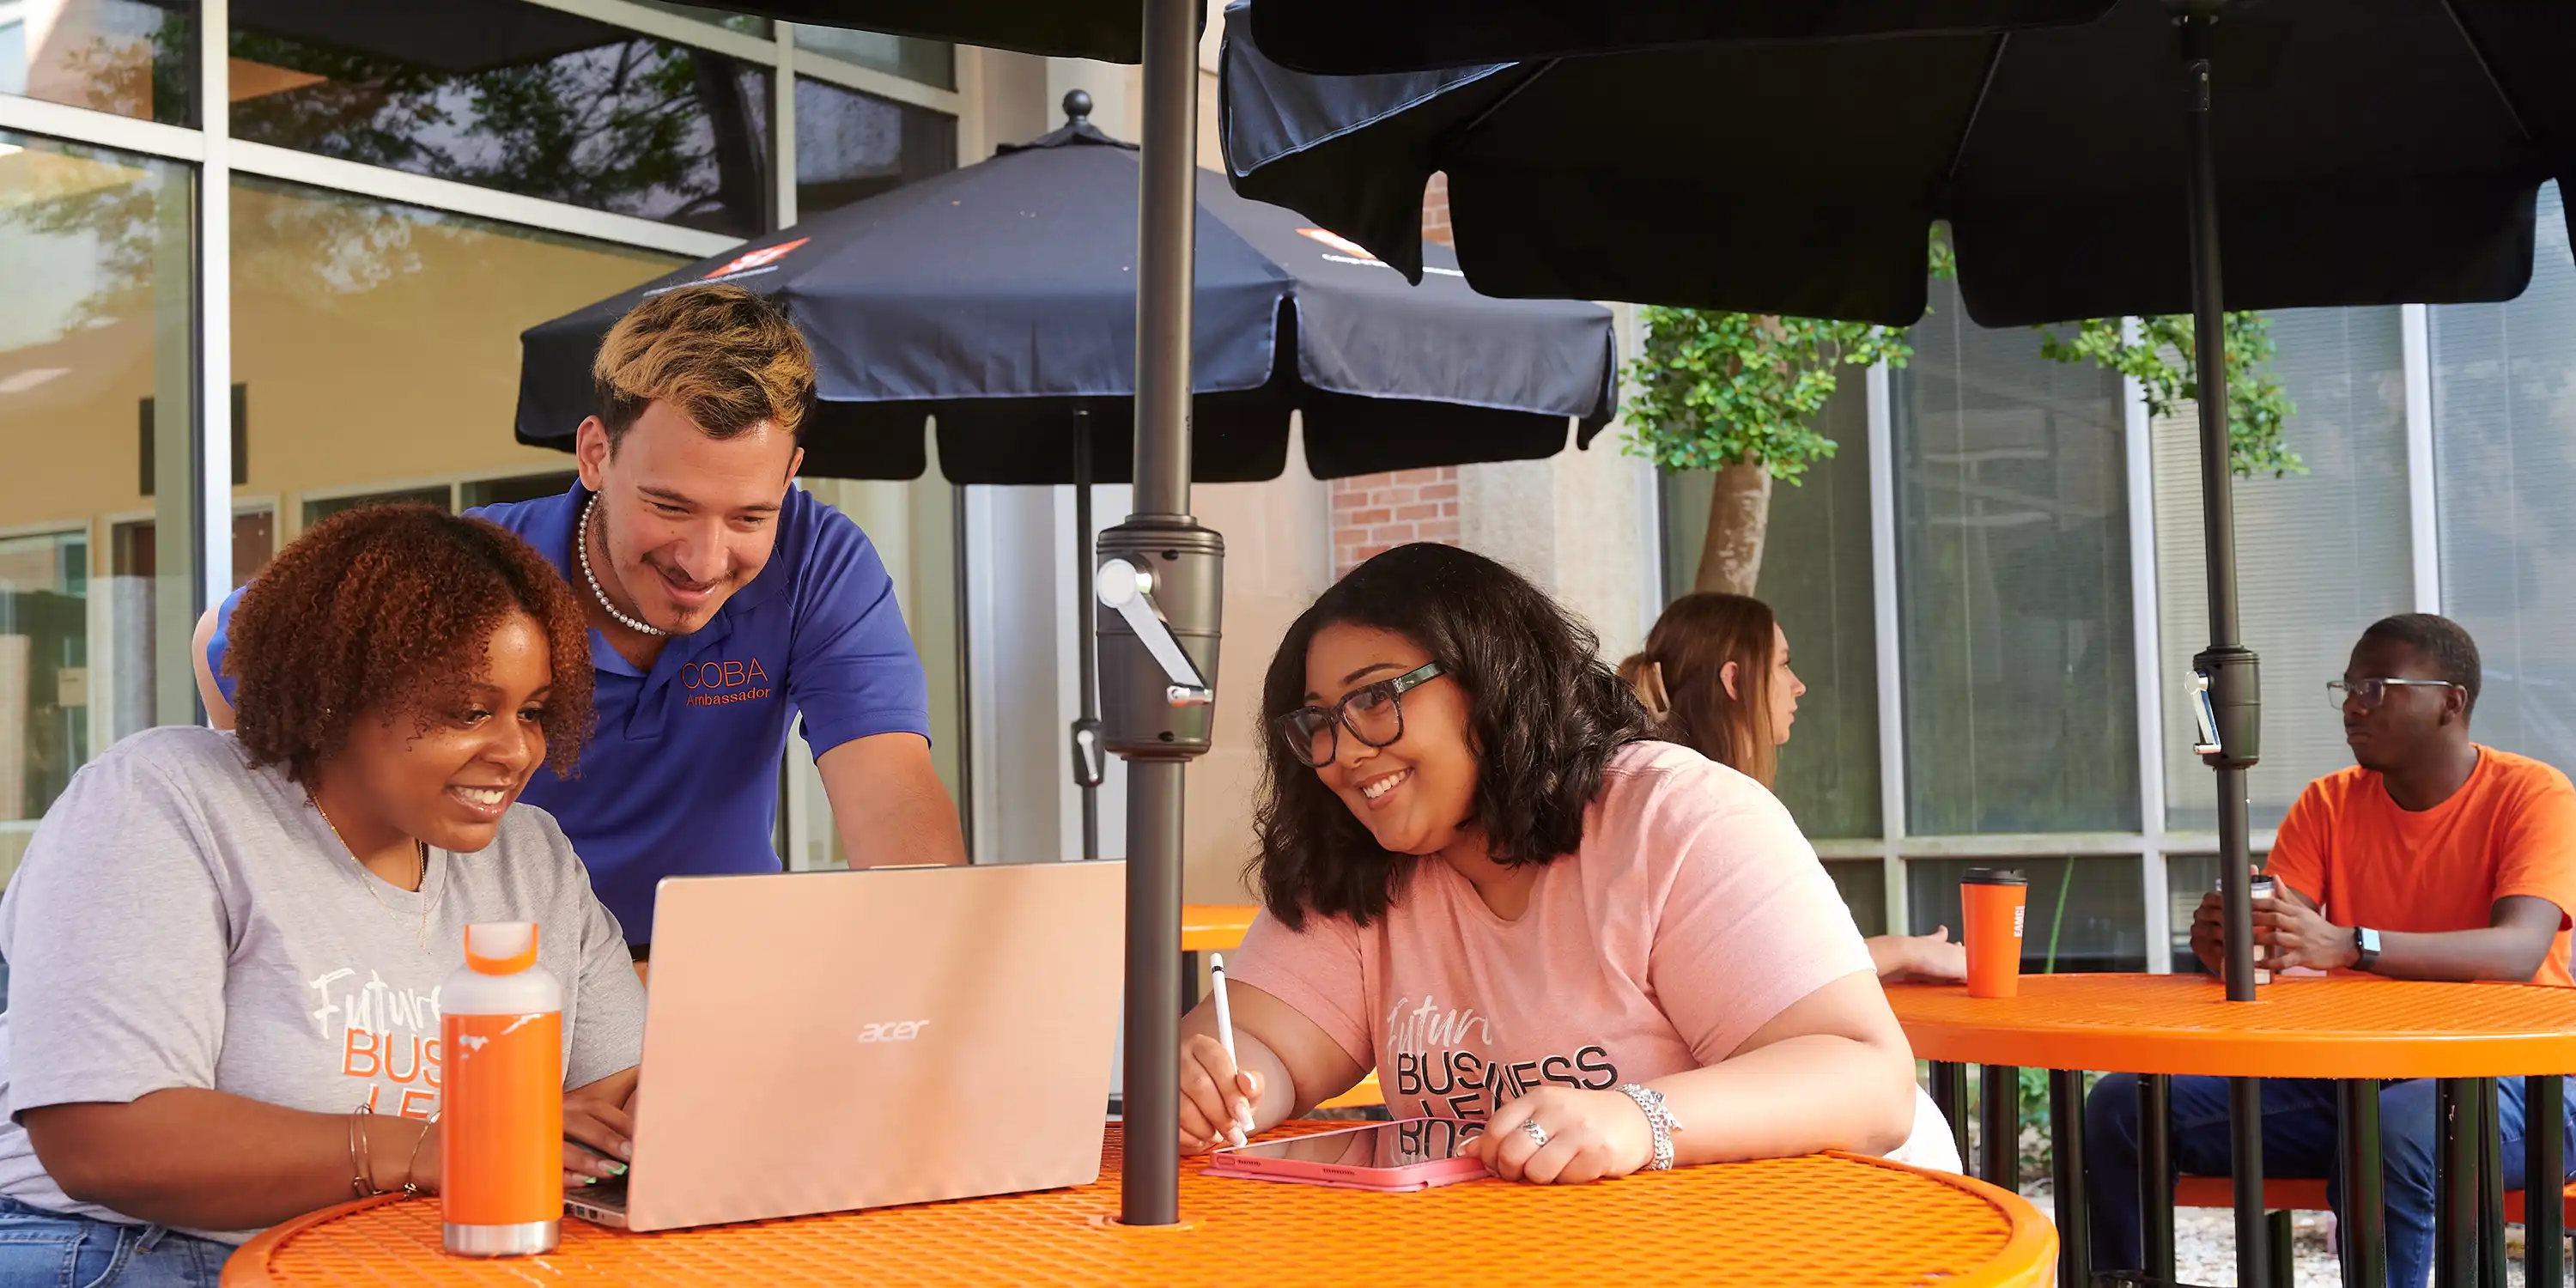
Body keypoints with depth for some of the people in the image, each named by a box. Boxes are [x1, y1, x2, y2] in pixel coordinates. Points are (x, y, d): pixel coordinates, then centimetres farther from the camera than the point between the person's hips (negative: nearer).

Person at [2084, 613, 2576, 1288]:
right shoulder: (2329, 802, 9)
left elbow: (2520, 950, -25)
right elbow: (2270, 933, -3)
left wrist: (2346, 947, -40)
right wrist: (2224, 940, -29)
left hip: (2502, 1075, -5)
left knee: (2395, 1131, -41)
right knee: (2124, 1106, -12)